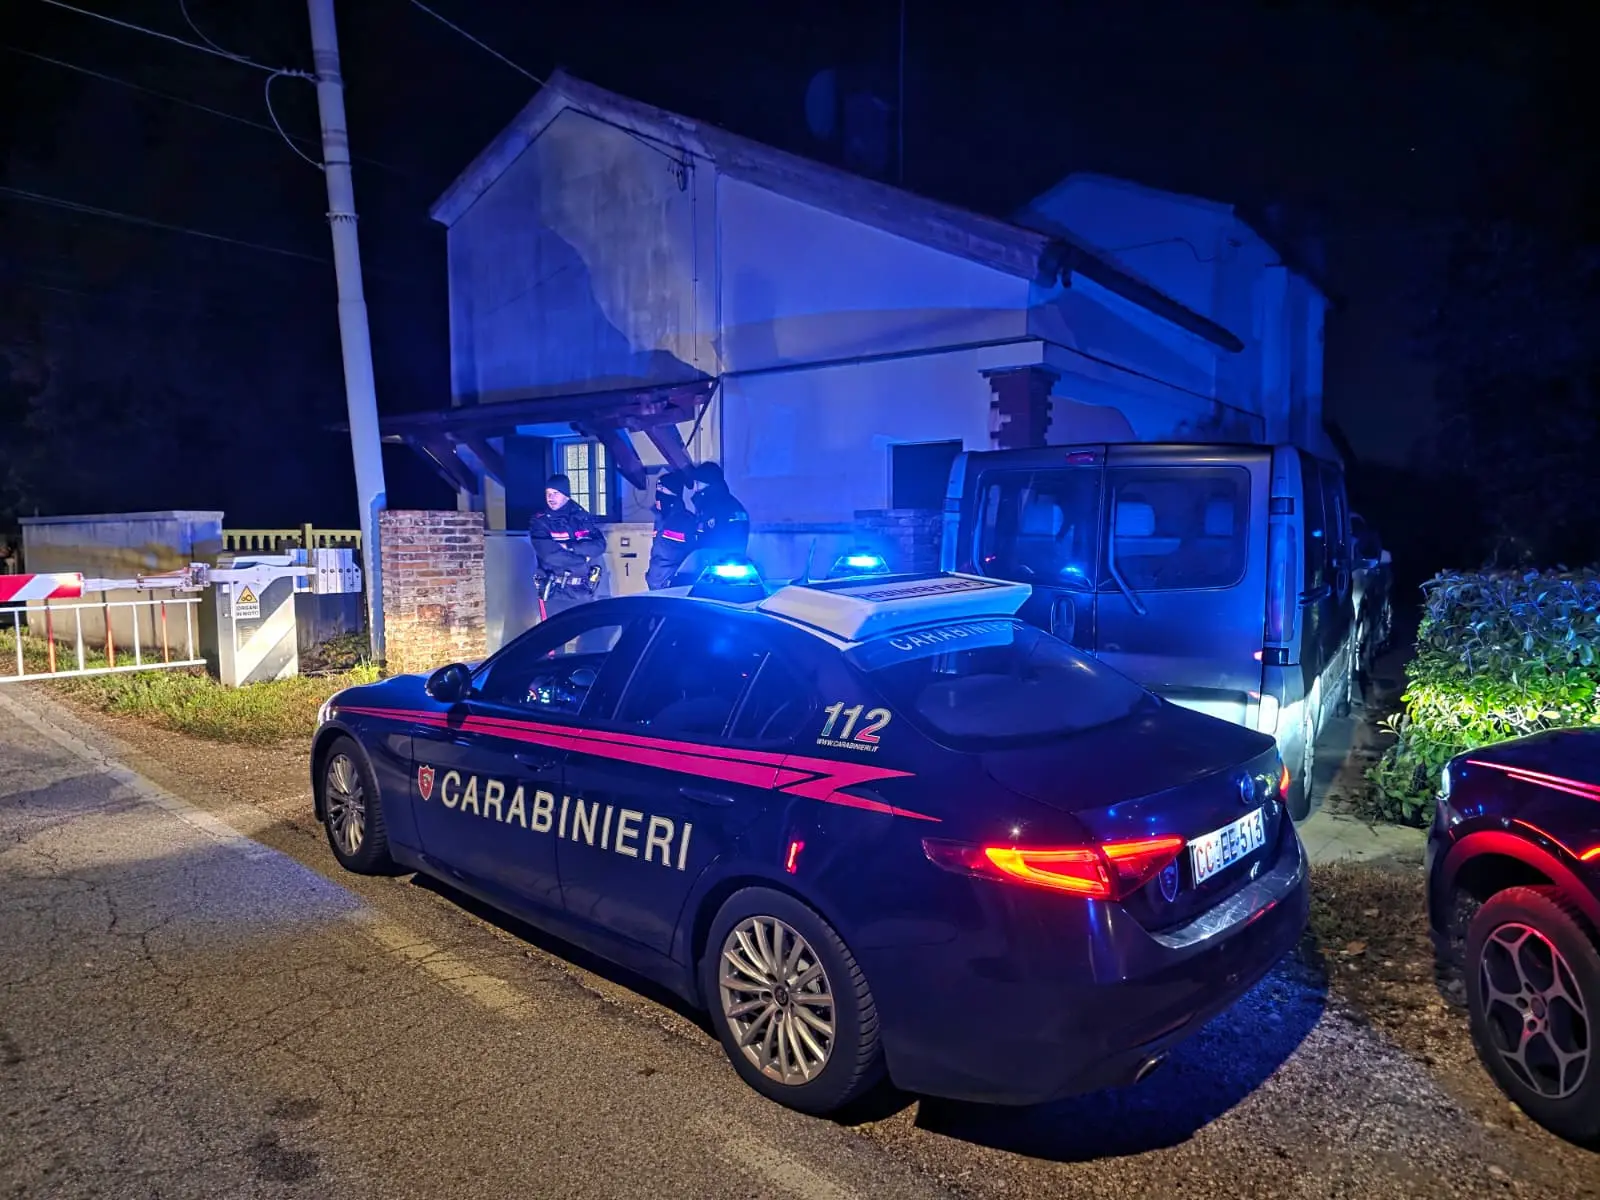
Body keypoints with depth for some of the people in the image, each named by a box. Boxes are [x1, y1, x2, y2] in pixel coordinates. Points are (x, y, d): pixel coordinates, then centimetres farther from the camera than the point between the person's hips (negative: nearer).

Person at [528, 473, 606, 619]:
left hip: (582, 590, 3)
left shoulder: (582, 517, 7)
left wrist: (569, 546, -16)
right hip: (555, 592, -3)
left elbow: (599, 544, -6)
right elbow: (549, 554, -16)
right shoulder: (540, 522, -2)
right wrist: (583, 559, -11)